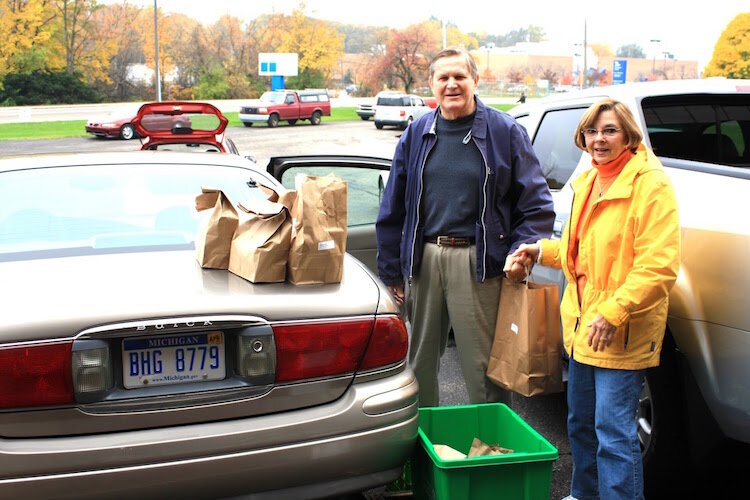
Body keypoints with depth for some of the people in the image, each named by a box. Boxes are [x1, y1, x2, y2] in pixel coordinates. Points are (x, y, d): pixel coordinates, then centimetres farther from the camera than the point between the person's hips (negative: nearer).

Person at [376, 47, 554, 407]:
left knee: (482, 365, 0)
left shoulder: (504, 132, 2)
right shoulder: (417, 134, 11)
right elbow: (392, 209, 14)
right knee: (418, 361, 13)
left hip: (476, 262, -3)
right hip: (423, 259, 4)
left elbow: (537, 203, 2)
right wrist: (391, 271, 10)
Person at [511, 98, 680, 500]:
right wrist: (542, 251, 12)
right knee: (580, 423, 20)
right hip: (582, 324, 9)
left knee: (613, 431, -7)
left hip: (621, 334, -9)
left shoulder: (650, 184, -13)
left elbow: (658, 265, -20)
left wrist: (614, 312, -25)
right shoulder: (587, 182, 14)